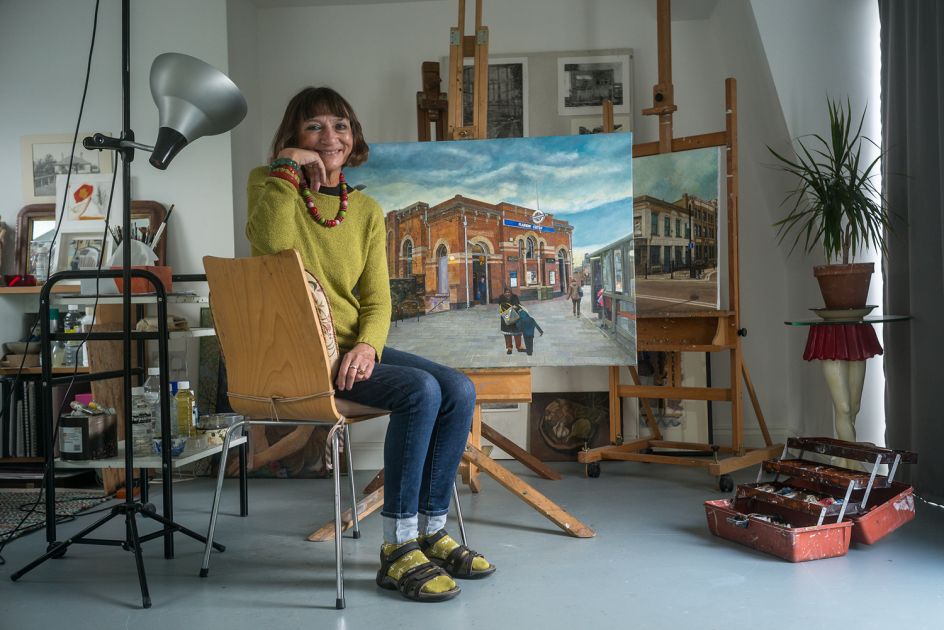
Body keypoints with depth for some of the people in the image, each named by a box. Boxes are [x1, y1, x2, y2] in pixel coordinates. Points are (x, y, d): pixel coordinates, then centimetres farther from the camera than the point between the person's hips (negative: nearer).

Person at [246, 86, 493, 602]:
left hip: (354, 347, 6)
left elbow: (377, 301, 6)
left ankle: (430, 530, -1)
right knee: (420, 390, -25)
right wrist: (286, 168, -16)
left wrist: (367, 346, -14)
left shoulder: (366, 211, 12)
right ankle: (398, 549, -15)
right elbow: (269, 242, -24)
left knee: (459, 389, -13)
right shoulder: (268, 183, 1)